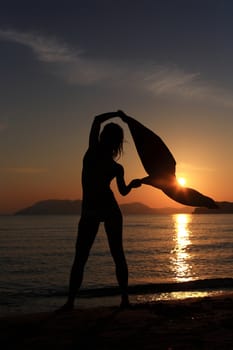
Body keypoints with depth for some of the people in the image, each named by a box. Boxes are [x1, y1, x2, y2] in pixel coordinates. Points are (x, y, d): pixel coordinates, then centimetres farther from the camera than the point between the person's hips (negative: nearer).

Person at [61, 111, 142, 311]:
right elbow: (124, 191, 7)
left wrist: (115, 114, 7)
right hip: (110, 210, 1)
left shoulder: (92, 152, -8)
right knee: (118, 254, 8)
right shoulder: (117, 168, -5)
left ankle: (70, 301, -2)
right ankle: (125, 298, 7)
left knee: (80, 258, 4)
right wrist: (133, 184, 25)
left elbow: (97, 120, -2)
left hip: (89, 212, 0)